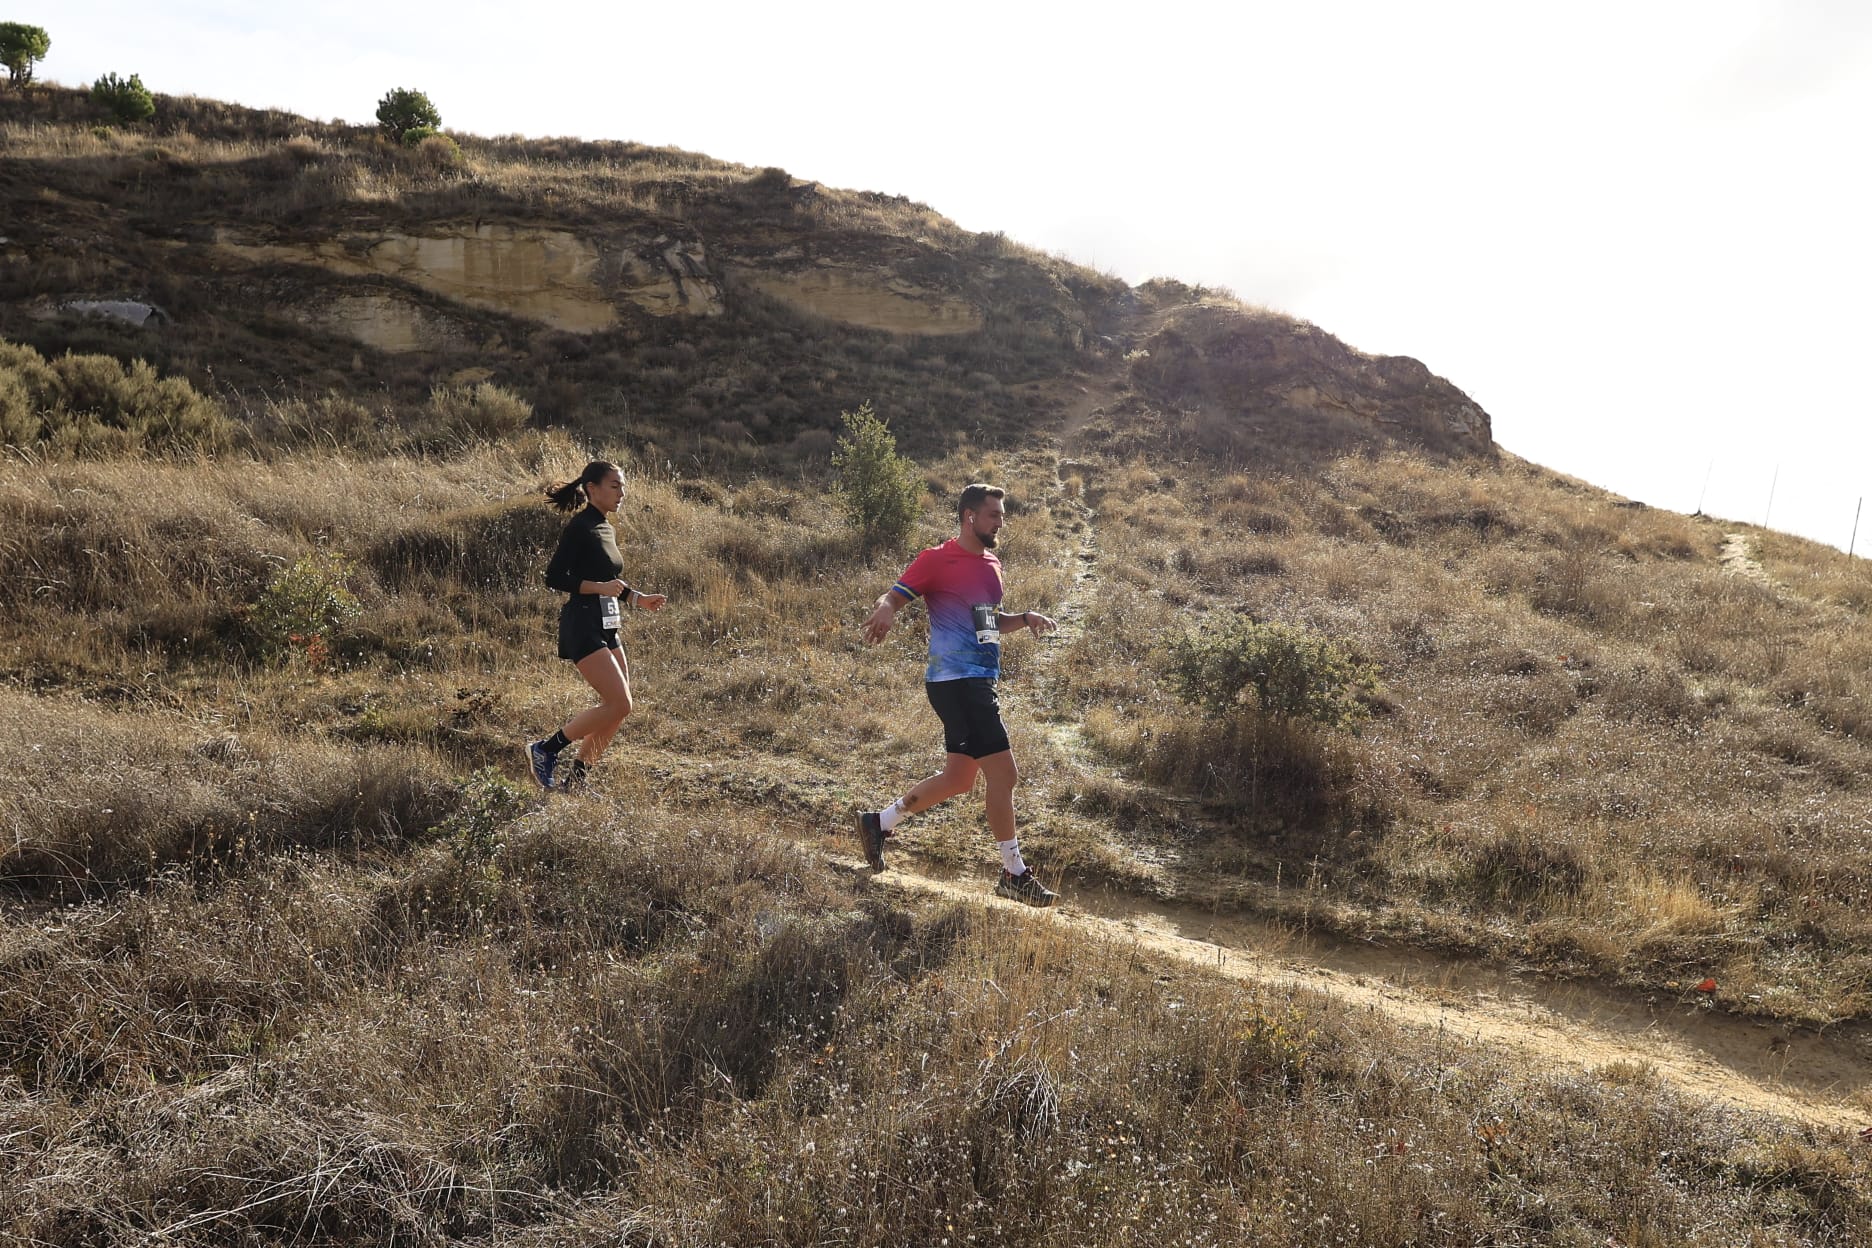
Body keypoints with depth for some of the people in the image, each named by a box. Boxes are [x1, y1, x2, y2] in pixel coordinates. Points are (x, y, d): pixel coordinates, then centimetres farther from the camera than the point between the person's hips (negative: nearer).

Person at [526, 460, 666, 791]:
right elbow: (554, 577, -17)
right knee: (619, 704, -13)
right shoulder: (580, 528, -12)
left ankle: (576, 777, 17)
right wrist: (600, 587, -22)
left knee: (618, 706, 8)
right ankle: (544, 750, 0)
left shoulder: (607, 530, 14)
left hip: (605, 628, 9)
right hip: (583, 628, -9)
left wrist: (638, 599, 11)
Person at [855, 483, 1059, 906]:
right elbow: (893, 597, -11)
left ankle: (879, 822, 29)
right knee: (1003, 773, -9)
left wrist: (1024, 618, 7)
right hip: (956, 679, -9)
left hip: (979, 681, 9)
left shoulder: (991, 565, 17)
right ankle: (1014, 874, 2)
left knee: (959, 779, 15)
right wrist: (885, 611, -35)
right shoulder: (937, 560, -8)